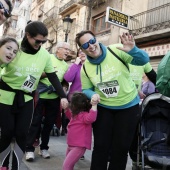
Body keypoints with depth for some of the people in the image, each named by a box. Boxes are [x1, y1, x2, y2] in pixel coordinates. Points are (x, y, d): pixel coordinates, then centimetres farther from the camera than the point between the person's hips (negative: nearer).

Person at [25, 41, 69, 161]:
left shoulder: (66, 65, 12)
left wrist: (63, 91, -1)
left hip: (55, 98, 5)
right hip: (40, 95, -5)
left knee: (49, 122, 9)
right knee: (36, 121, 0)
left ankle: (44, 147, 23)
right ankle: (29, 148, 9)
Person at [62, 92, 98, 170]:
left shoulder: (84, 115, -20)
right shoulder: (76, 114, 11)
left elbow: (91, 118, -43)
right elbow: (70, 115, 33)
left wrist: (94, 104, -48)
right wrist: (66, 107, 20)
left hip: (78, 147, -10)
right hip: (71, 145, 10)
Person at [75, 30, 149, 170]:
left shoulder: (116, 50, -17)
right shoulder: (85, 68, -5)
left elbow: (144, 60, -16)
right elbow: (86, 90, 5)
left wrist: (133, 50, -37)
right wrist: (92, 95, -19)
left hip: (129, 106, -2)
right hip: (103, 108, 2)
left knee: (121, 147, 8)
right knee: (101, 146, 6)